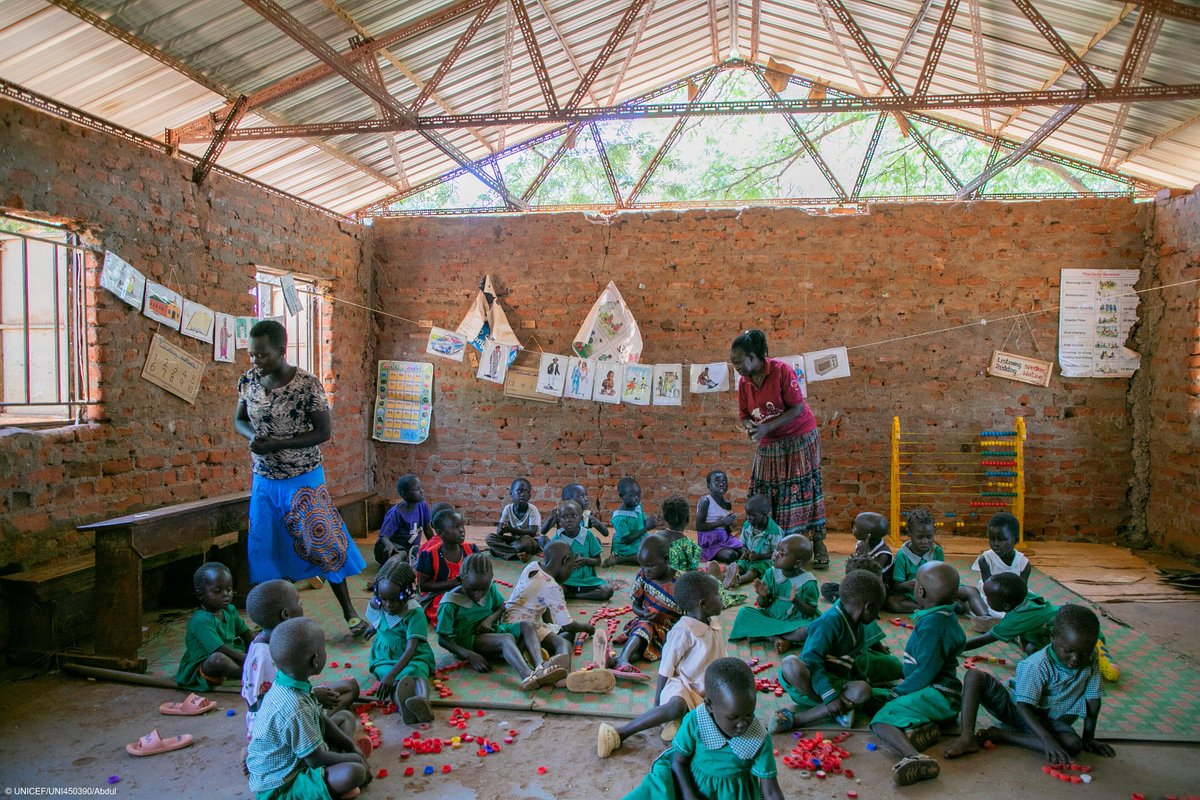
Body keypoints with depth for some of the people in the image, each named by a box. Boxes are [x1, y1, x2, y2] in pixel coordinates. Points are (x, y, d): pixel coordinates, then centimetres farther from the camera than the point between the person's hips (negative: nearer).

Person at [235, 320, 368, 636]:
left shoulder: (306, 384, -17)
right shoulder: (249, 380, -3)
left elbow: (323, 432, -14)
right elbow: (239, 419, 11)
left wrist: (276, 443, -22)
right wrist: (254, 436, -12)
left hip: (303, 481, -5)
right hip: (263, 480, 5)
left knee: (324, 545, -2)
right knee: (265, 550, 10)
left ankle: (350, 614, 11)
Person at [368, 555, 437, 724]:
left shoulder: (415, 613, -20)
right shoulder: (375, 607, -6)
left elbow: (411, 649, -29)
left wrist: (392, 675, -40)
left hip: (414, 657, -3)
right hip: (385, 659, 3)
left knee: (417, 671, -38)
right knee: (383, 672, -34)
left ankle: (423, 700, -71)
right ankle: (401, 702, -68)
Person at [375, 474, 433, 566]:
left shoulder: (423, 506, -5)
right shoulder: (396, 513, -22)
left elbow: (428, 529, 7)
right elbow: (383, 536, -25)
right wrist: (389, 545, -47)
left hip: (412, 548, 7)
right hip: (396, 547, -7)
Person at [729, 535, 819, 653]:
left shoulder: (808, 582, -15)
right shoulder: (771, 574, -6)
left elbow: (811, 612, -12)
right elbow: (763, 605, 0)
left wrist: (796, 601, -30)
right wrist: (763, 596, -24)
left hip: (795, 621, -3)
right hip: (771, 616, 4)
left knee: (808, 629, -35)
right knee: (744, 613, -17)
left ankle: (766, 633, -21)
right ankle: (777, 638, -23)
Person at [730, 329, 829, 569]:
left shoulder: (781, 370, -19)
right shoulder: (744, 382, -2)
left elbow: (798, 407, -20)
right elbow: (744, 415, 6)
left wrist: (767, 427, -25)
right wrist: (749, 426, -18)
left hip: (799, 438, -5)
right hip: (769, 444, 5)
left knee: (806, 488, -4)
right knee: (765, 493, 2)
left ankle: (819, 545, 4)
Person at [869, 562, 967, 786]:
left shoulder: (933, 623, -19)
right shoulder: (944, 616, 13)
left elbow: (925, 672, -21)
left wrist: (899, 692, -9)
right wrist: (901, 687, 23)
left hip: (935, 694, -11)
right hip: (936, 692, 11)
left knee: (881, 720, -24)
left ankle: (915, 758, -52)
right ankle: (925, 728, -11)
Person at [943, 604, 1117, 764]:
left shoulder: (1091, 660, -13)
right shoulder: (1038, 665, -26)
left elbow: (1093, 699, -2)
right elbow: (1023, 706, -29)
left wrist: (1089, 738, -1)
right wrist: (1047, 739, -41)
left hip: (1050, 721, 4)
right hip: (1016, 707, -3)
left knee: (1074, 745, -32)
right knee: (974, 675, -28)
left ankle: (999, 735, -22)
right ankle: (967, 738, -34)